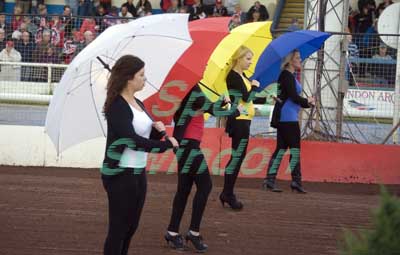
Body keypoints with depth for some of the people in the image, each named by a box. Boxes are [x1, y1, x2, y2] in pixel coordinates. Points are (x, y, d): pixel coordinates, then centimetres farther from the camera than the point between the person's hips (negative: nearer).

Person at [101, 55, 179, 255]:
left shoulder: (138, 104, 10)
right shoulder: (117, 106, -16)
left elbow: (145, 136, 17)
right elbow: (132, 140, -26)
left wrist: (157, 130, -5)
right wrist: (166, 144, -20)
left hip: (139, 172, 9)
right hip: (120, 174, -9)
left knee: (131, 227, 14)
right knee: (118, 228, -4)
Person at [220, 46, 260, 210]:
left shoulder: (242, 76, 15)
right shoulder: (234, 76, -13)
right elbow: (247, 97, -19)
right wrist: (254, 86, -5)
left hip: (243, 120, 10)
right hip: (239, 121, -10)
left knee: (238, 157, 12)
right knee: (237, 157, -7)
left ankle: (227, 193, 17)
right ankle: (228, 194, -3)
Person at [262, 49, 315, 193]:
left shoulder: (290, 76, 19)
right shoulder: (287, 76, -11)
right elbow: (294, 97, -17)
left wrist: (307, 102, 4)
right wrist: (307, 101, -1)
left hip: (283, 118, 10)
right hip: (288, 118, -10)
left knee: (281, 148, 7)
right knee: (295, 149, -4)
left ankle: (269, 180, 5)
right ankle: (296, 181, -1)